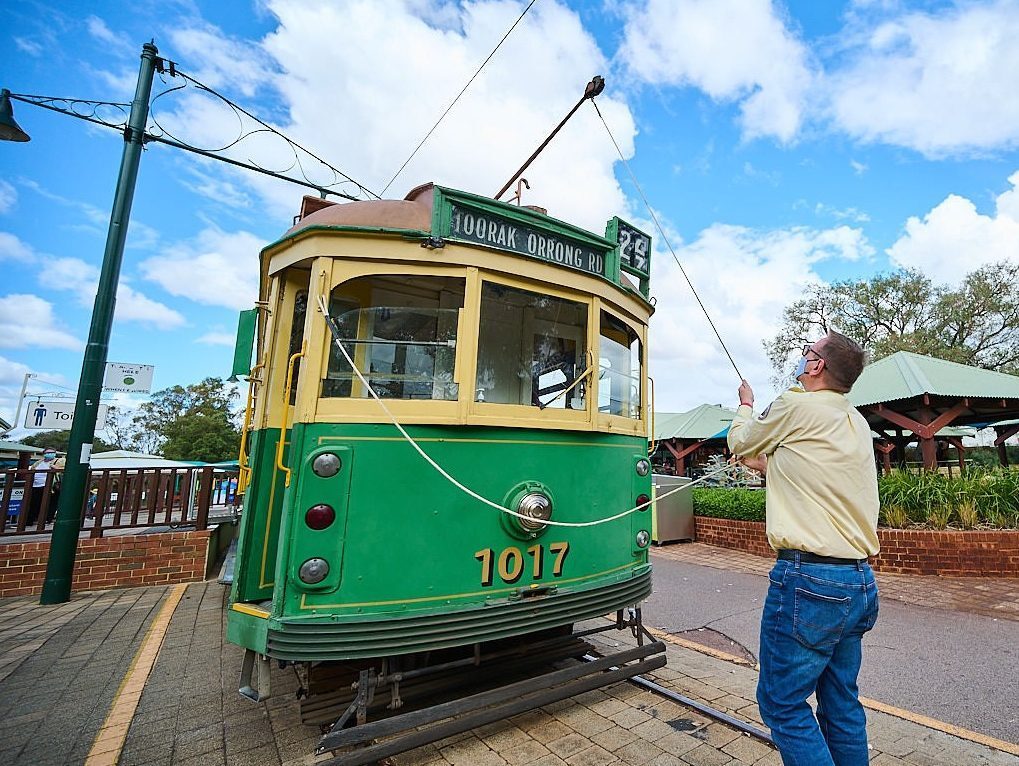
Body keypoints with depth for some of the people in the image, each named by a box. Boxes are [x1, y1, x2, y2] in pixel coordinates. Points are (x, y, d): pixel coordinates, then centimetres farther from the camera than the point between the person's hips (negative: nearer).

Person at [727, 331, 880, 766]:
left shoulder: (797, 407, -12)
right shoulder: (856, 424, 11)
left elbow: (740, 443, 5)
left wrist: (746, 406, 23)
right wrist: (769, 463, 32)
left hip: (809, 579, -9)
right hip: (860, 582, 9)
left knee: (782, 702, 5)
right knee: (842, 704, 20)